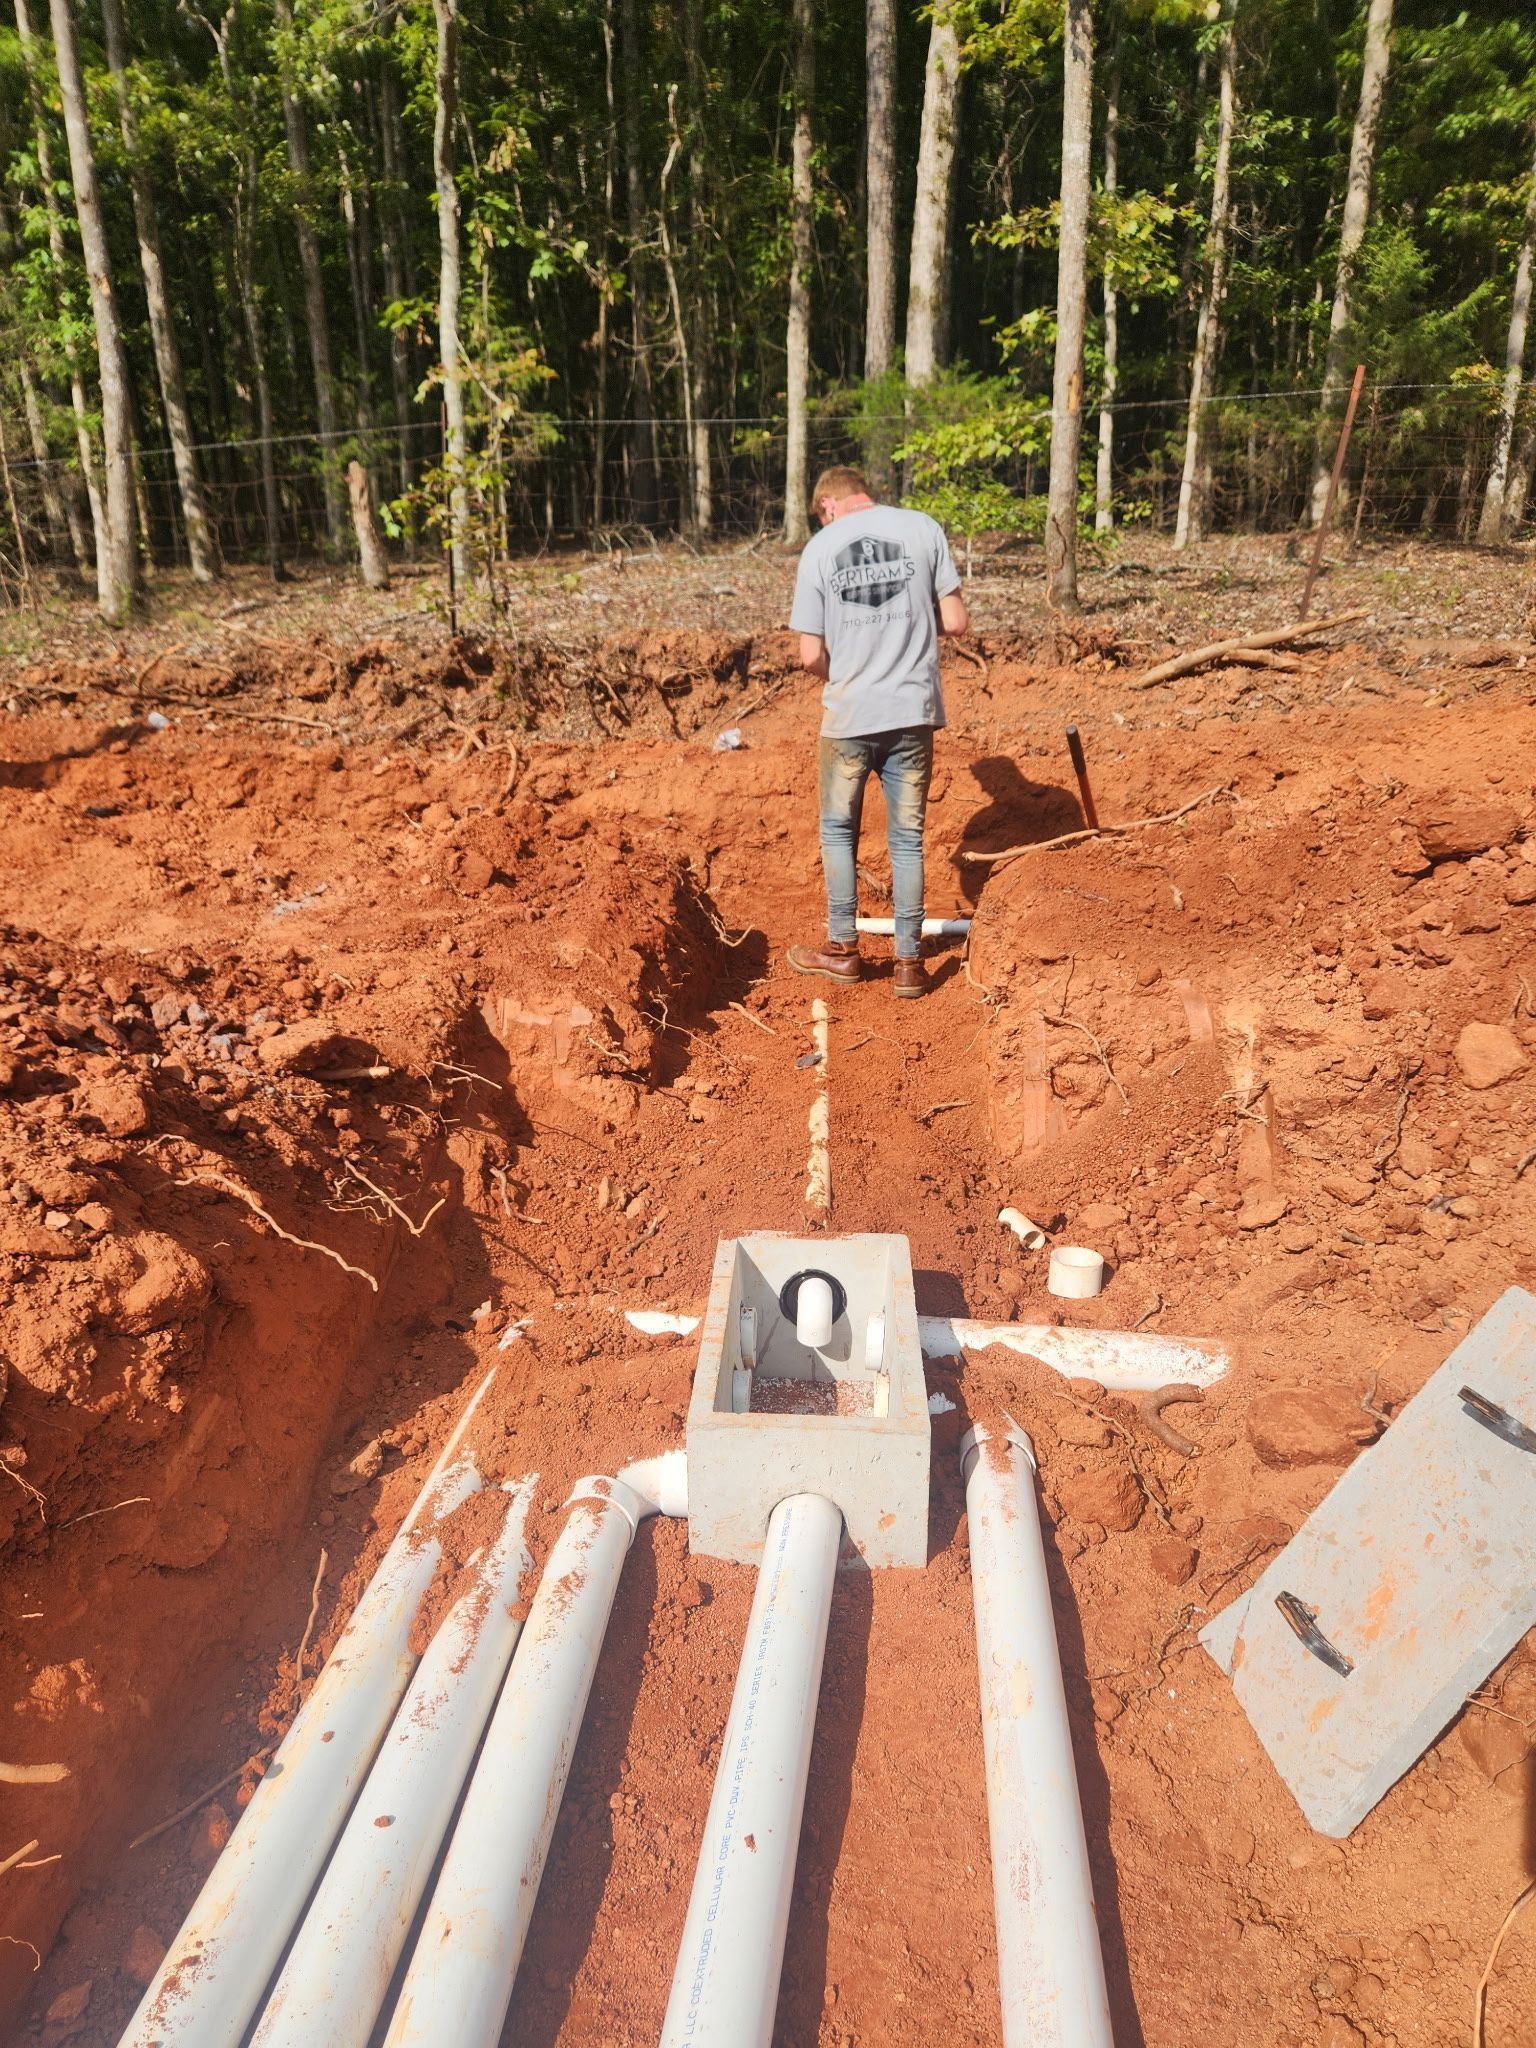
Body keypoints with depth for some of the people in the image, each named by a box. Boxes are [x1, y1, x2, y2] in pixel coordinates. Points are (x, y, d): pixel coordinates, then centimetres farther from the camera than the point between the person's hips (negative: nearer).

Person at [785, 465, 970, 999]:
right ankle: (909, 963, 14)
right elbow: (956, 621, 0)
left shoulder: (819, 546, -1)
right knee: (907, 837, 10)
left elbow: (810, 654, -4)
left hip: (848, 714, -1)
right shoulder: (922, 527, 1)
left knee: (838, 829, 17)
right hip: (914, 712, 1)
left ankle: (843, 948, 22)